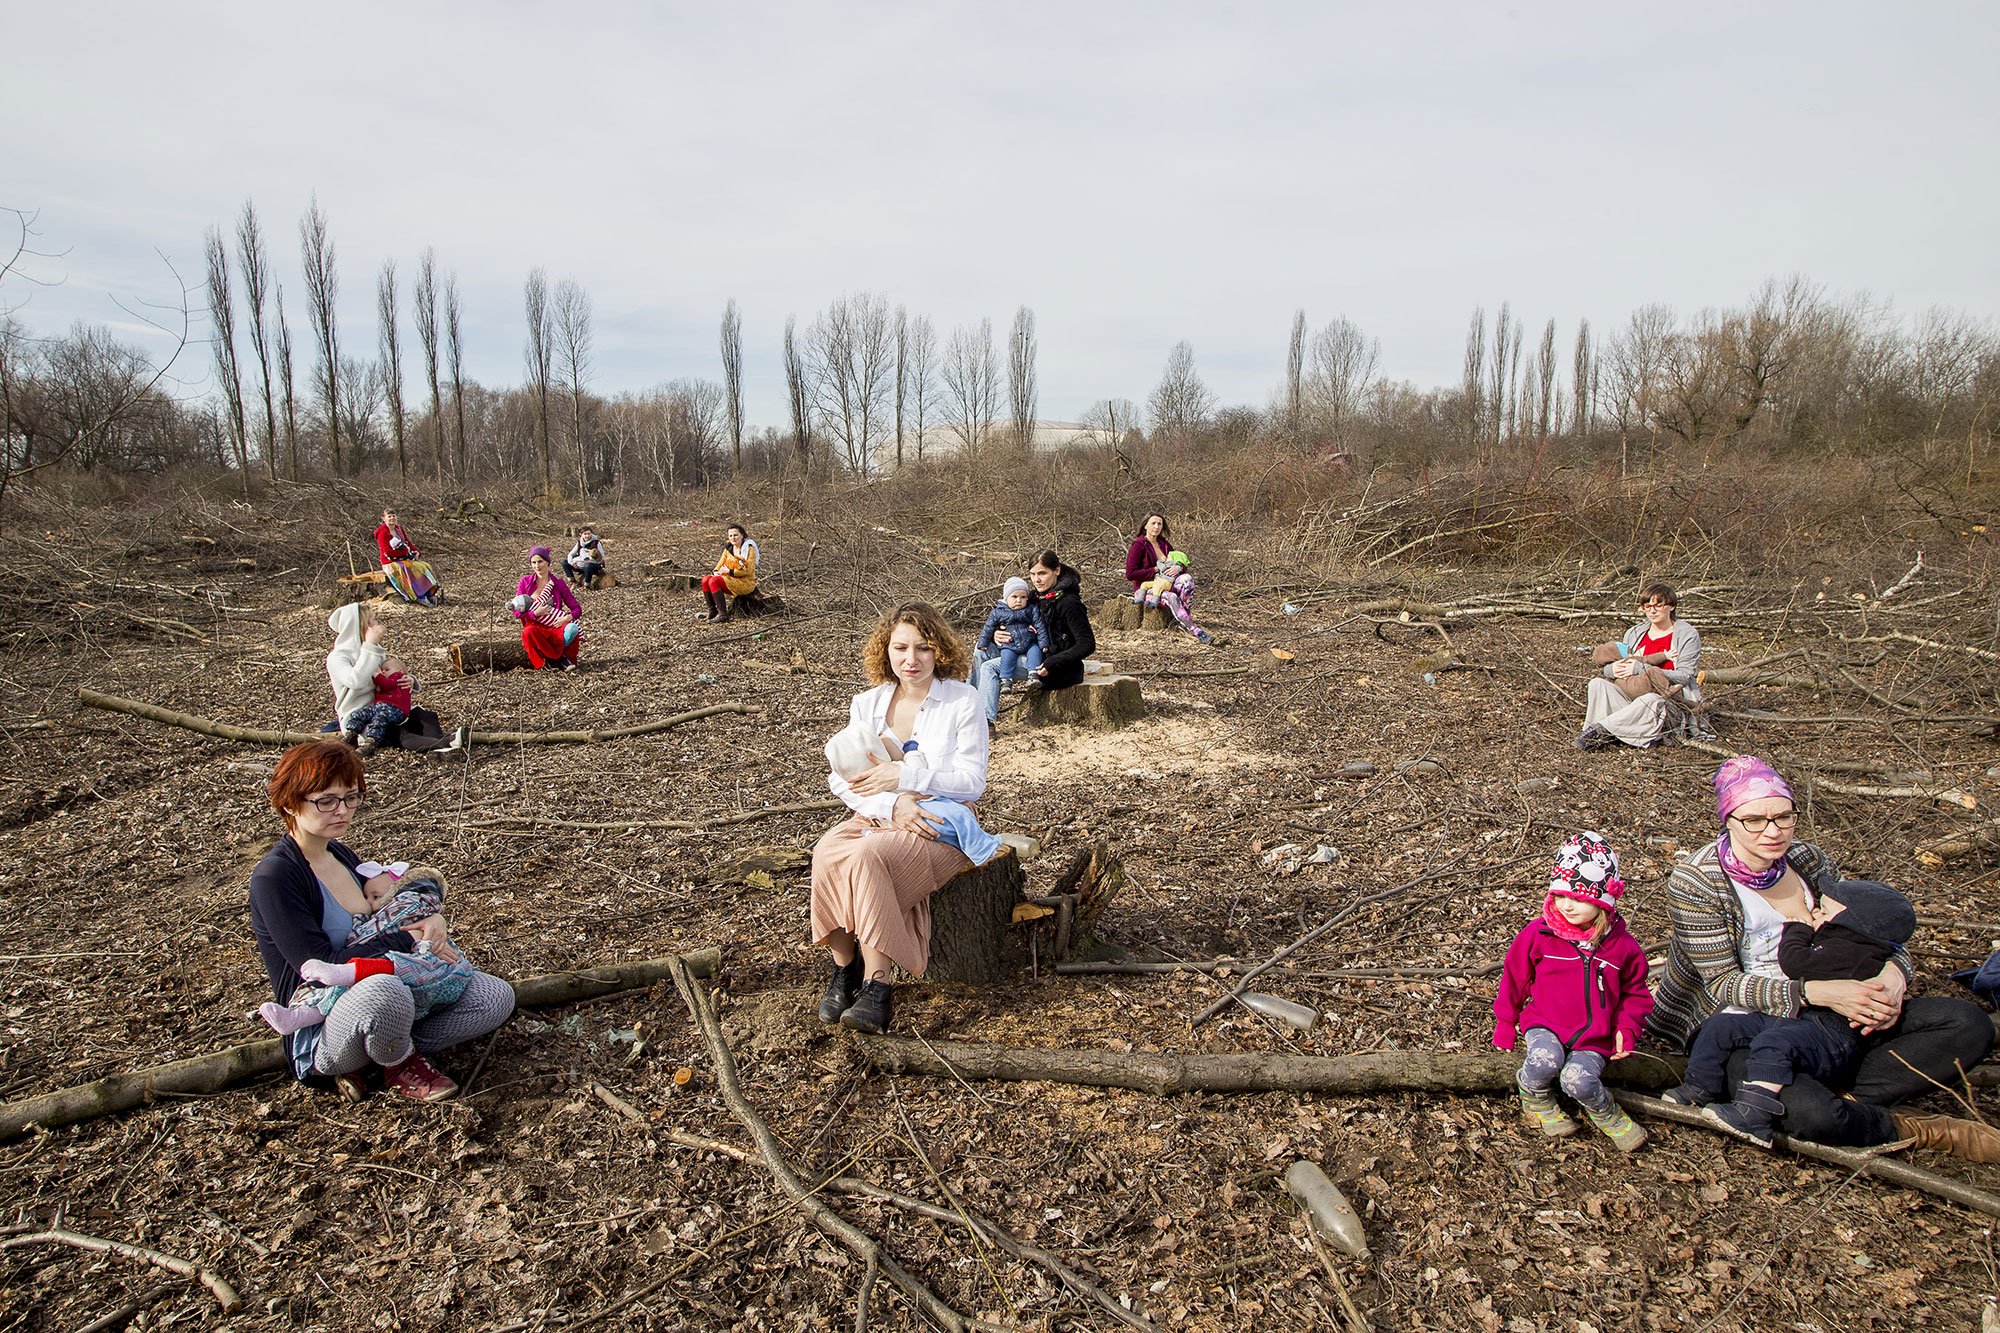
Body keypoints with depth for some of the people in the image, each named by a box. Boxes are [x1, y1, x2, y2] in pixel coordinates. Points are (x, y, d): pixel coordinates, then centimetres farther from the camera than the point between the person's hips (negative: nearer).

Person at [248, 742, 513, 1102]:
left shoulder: (342, 855, 9)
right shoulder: (273, 877, -16)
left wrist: (431, 920, -4)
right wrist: (408, 941, -19)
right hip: (320, 1030, -7)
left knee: (497, 997, -6)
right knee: (382, 990, -42)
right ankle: (400, 1067, -9)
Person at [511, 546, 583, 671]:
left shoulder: (557, 582, 2)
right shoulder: (525, 582, 2)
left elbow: (577, 609, 0)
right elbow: (517, 612, -1)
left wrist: (568, 617, -22)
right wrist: (535, 613, -19)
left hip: (555, 626, 0)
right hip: (535, 625, 0)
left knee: (572, 628, -34)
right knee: (528, 632, -36)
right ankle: (559, 657, -18)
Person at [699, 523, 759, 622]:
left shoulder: (749, 549, -10)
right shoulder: (728, 549, 11)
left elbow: (748, 571, -17)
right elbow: (720, 564, 12)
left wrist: (729, 571, -20)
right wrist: (717, 572, -12)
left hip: (746, 583, -7)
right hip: (731, 580, 7)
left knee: (714, 581, -25)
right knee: (705, 580, -11)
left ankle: (723, 614, -24)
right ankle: (712, 611, -4)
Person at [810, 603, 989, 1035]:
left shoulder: (962, 701, -3)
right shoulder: (867, 705, 8)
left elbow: (971, 782, -8)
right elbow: (841, 778, -1)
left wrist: (904, 777, -19)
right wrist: (892, 804, -19)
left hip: (939, 827, -4)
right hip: (877, 819, 4)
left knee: (868, 855, -33)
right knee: (827, 853, -28)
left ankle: (875, 988, -28)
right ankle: (844, 970, -14)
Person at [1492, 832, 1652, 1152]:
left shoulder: (1622, 945, -1)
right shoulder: (1537, 934, -5)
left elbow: (1635, 992, 15)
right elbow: (1514, 979, 7)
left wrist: (1627, 1029, 0)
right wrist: (1505, 1025, 12)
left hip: (1594, 1038, 0)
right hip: (1544, 1025, 0)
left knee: (1579, 1079, -28)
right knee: (1545, 1060, -32)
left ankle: (1604, 1114, 6)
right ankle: (1535, 1100, 1)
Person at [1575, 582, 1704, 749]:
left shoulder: (1688, 635, 1)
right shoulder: (1634, 633, 14)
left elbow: (1685, 675, -12)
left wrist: (1641, 668, -20)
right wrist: (1613, 669, -17)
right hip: (1633, 696, 5)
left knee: (1650, 701, -40)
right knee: (1598, 683, -20)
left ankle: (1599, 727, -34)